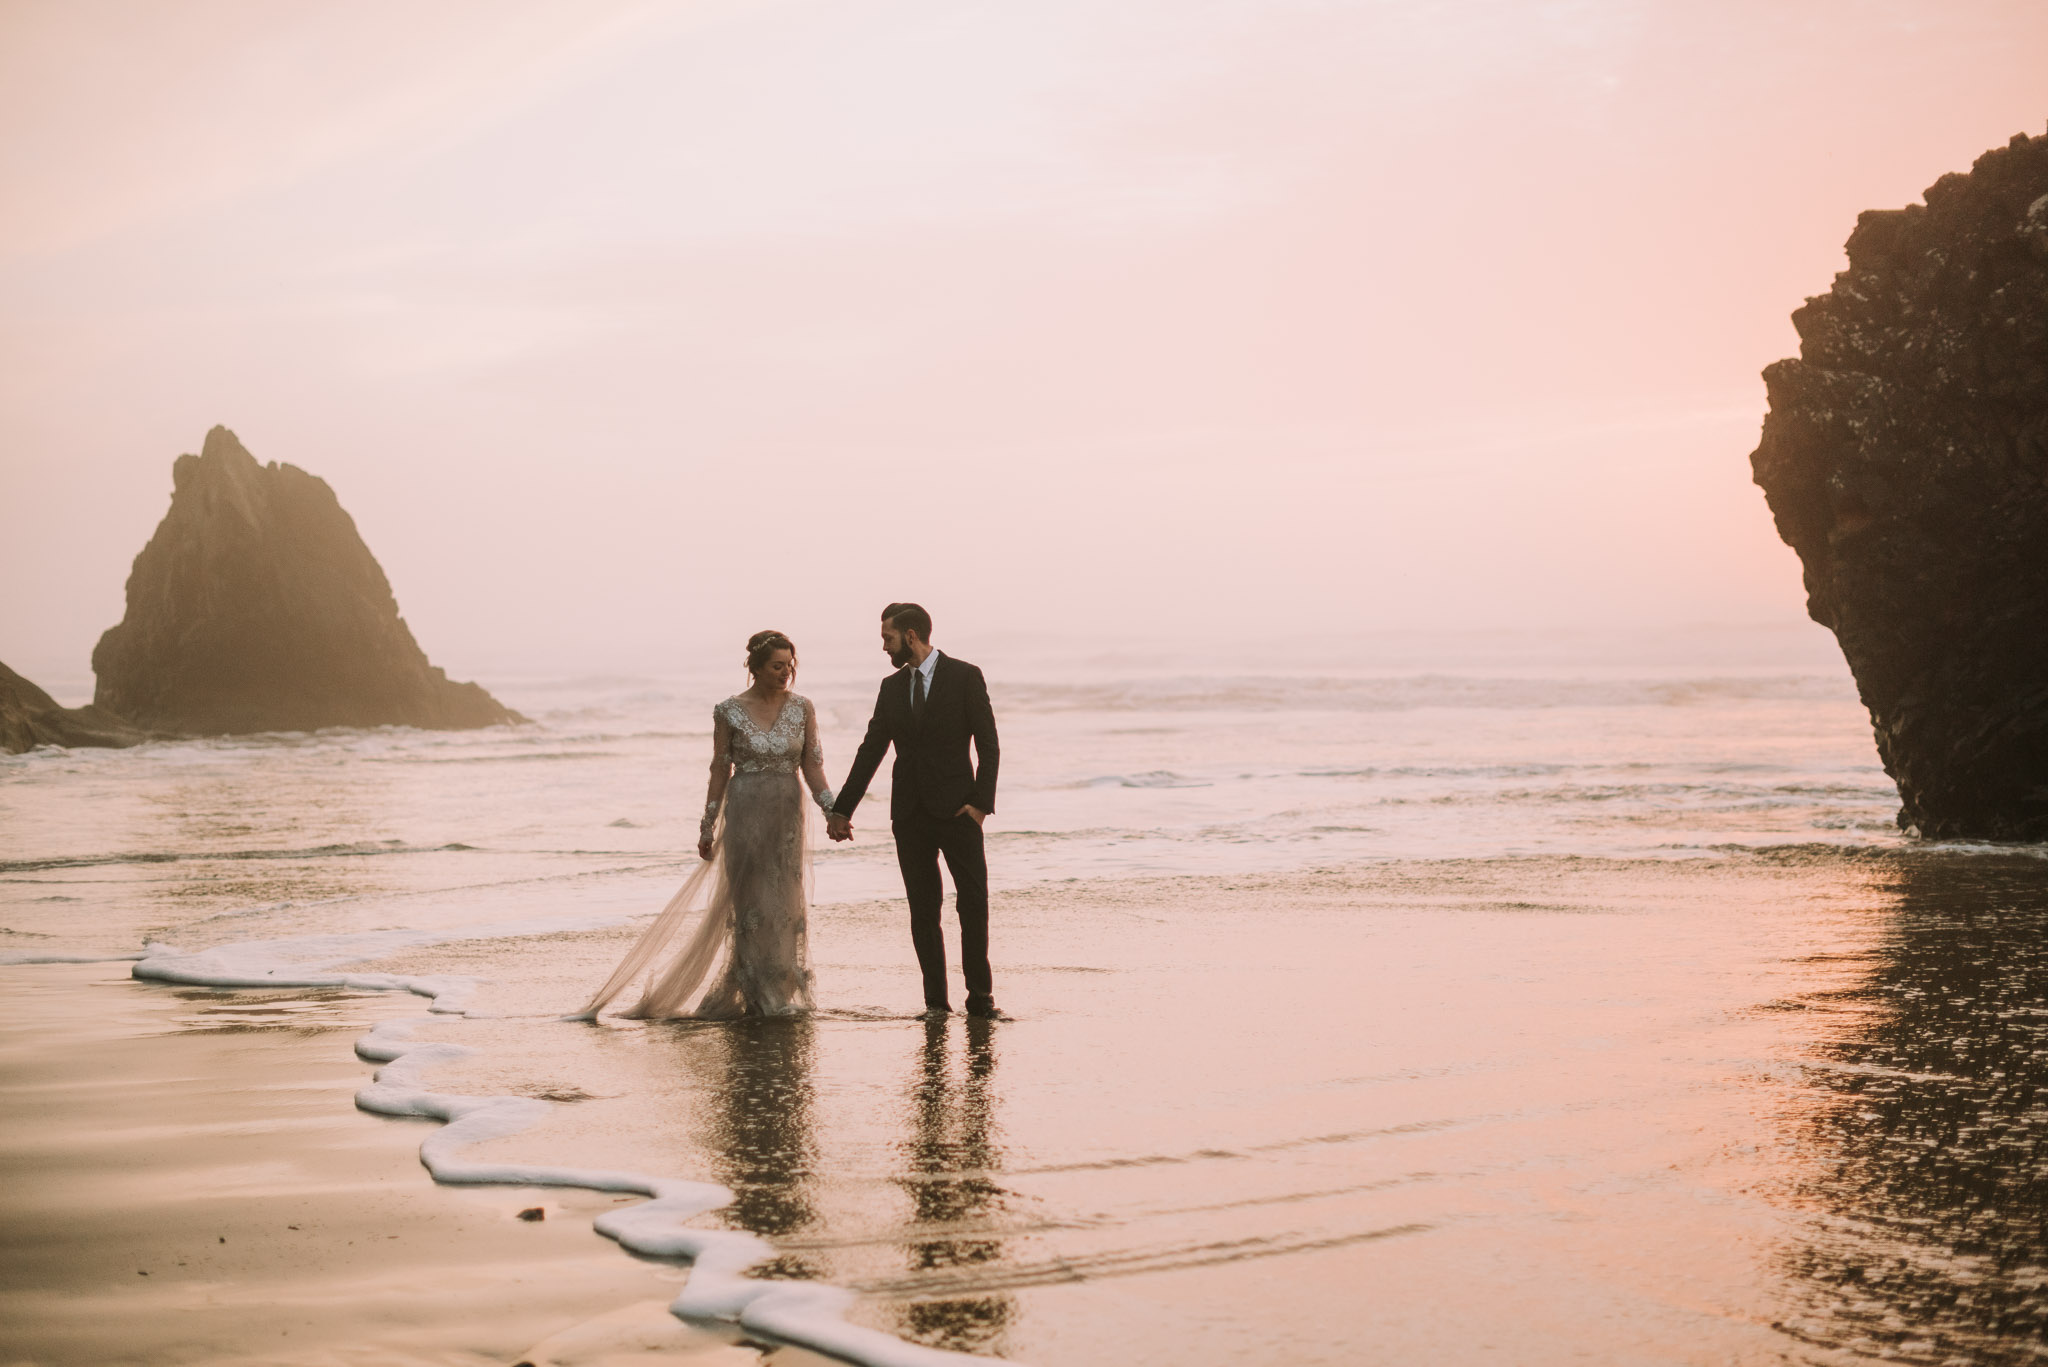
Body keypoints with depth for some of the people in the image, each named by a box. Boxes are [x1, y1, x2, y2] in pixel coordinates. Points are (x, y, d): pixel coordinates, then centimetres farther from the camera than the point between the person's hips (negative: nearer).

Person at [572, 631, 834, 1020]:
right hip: (745, 814, -2)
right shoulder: (730, 712, -4)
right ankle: (761, 996, 9)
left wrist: (833, 811, -11)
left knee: (784, 902, 5)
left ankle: (782, 990, 16)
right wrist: (707, 827, 1)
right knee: (751, 901, 0)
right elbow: (720, 772, 0)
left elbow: (812, 767, 1)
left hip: (788, 816, 2)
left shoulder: (802, 709, 2)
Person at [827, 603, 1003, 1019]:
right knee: (923, 910, 4)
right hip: (909, 814, 4)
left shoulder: (964, 677, -3)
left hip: (956, 811, -4)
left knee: (974, 903, -4)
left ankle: (980, 997, 4)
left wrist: (980, 802, -13)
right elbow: (870, 751, 15)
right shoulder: (892, 687, 11)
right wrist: (841, 810, 13)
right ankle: (936, 1001, 9)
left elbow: (988, 745, -4)